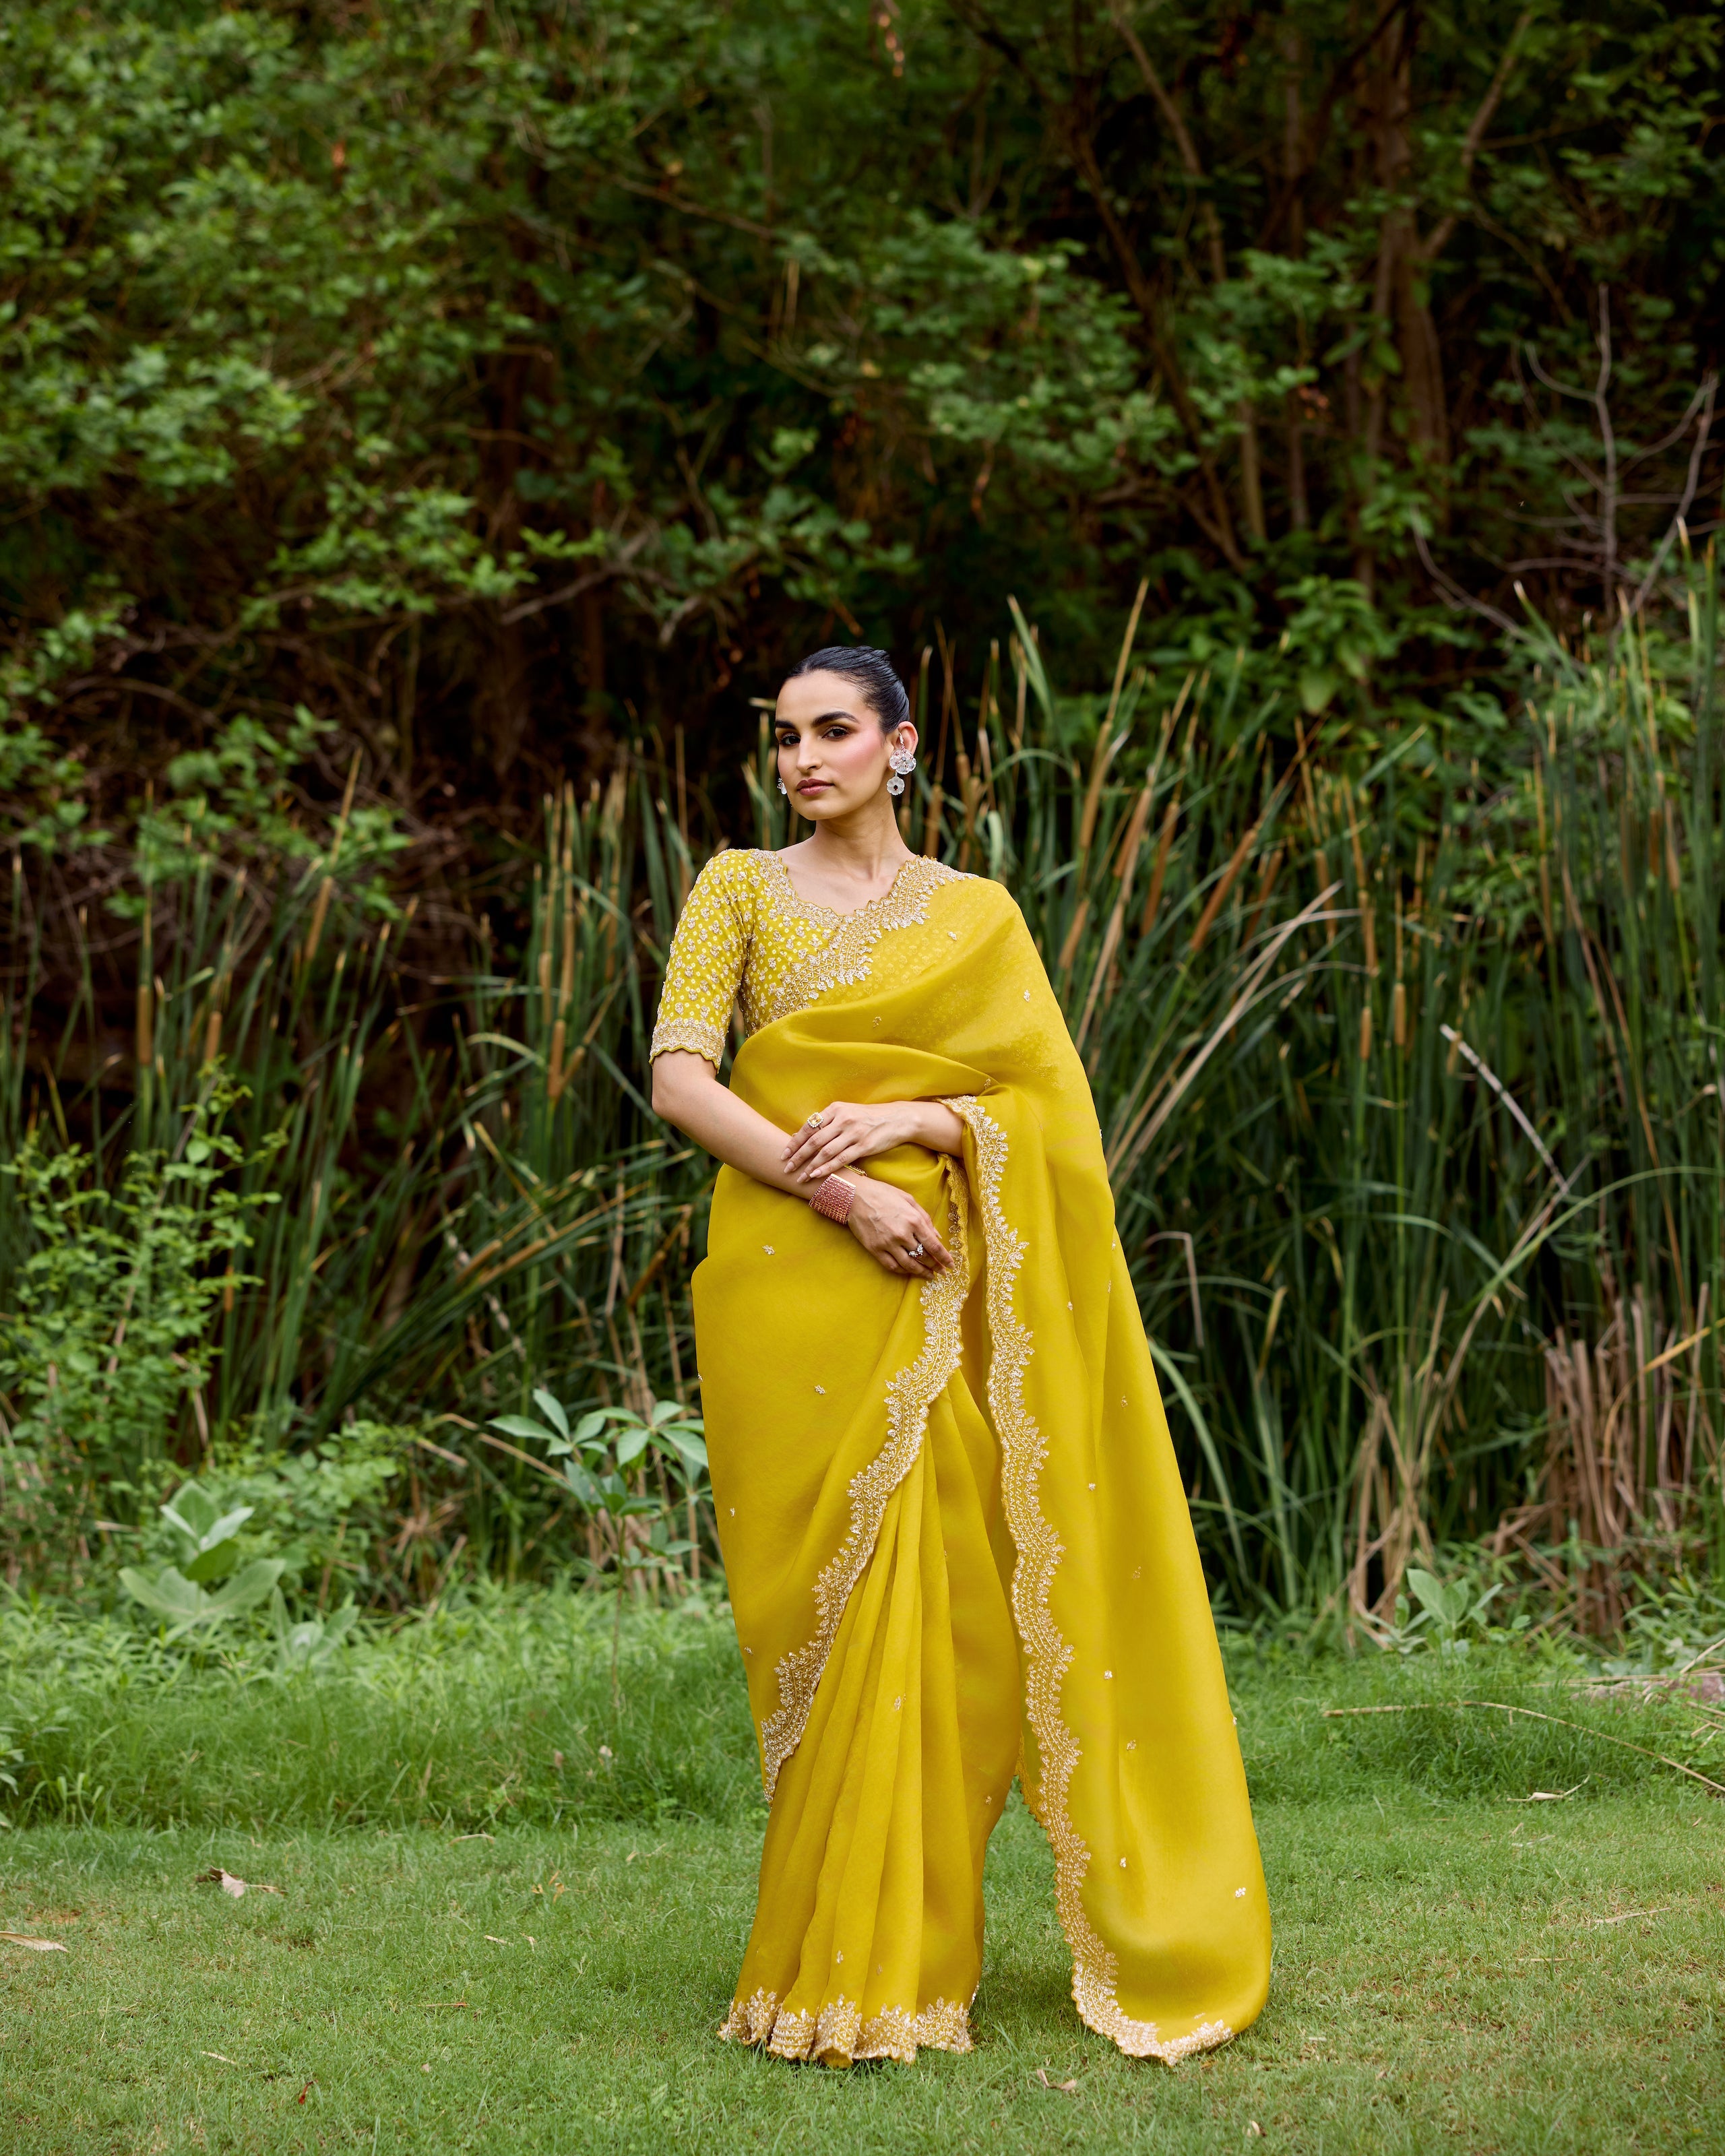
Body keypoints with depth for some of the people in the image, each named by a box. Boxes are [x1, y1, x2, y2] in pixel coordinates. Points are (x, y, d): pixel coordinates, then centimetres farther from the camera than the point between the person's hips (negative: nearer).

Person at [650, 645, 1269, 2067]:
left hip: (930, 1294, 1)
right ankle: (831, 1965, 3)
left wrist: (902, 1120, -12)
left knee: (919, 1602, -2)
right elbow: (679, 1077, -5)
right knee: (819, 1605, -3)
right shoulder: (741, 891, 7)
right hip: (789, 1282, -1)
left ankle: (900, 1962, 6)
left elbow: (1052, 1101, 5)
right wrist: (837, 1192, -14)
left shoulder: (977, 915, 11)